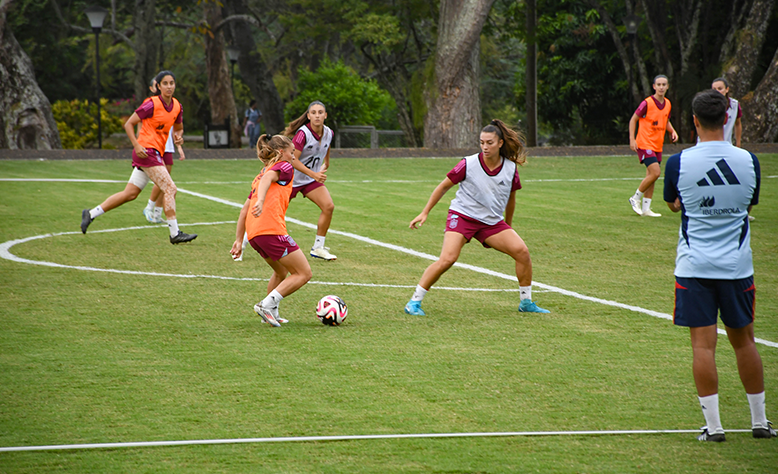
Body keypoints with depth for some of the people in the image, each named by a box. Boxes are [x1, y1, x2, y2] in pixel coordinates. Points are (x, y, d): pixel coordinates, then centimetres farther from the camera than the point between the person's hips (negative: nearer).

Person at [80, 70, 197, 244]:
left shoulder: (177, 107, 10)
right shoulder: (152, 104, -12)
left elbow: (178, 128, 26)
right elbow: (129, 124, -7)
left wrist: (179, 136, 2)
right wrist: (137, 145, -18)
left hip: (155, 154, 8)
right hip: (147, 151, -8)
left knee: (130, 194, 9)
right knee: (170, 189, -13)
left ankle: (91, 214, 16)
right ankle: (175, 233, -10)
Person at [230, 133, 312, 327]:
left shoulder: (259, 176, 30)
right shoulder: (284, 167, 8)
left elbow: (245, 209, 26)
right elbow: (268, 177, -16)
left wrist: (239, 240, 25)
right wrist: (261, 201, -34)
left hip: (253, 232, 9)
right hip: (271, 229, -9)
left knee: (282, 271, 28)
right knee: (304, 273, -2)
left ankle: (271, 313, 27)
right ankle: (267, 304, -11)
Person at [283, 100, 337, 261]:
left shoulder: (328, 133, -5)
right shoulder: (303, 133, -25)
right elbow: (293, 159, -27)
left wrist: (325, 164, 30)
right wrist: (314, 174, -31)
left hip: (312, 180, 6)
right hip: (291, 178, -6)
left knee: (328, 206, -13)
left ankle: (318, 248, -1)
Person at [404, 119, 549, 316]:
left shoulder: (511, 169, -2)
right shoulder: (468, 164, -12)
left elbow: (510, 198, 16)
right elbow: (443, 187, 0)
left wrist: (508, 226, 24)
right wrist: (425, 213, 0)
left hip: (492, 222, 4)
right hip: (462, 216, -4)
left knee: (522, 251, -10)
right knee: (447, 259, -23)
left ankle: (526, 302, 7)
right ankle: (414, 302, -12)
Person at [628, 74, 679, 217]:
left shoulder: (668, 104, 7)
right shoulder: (647, 103, -13)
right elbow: (633, 119, -4)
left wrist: (672, 131, 4)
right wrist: (632, 139, -11)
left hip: (657, 145, 7)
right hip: (645, 144, -7)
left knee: (651, 176, 8)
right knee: (655, 172, -18)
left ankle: (646, 208, 13)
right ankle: (636, 198, -1)